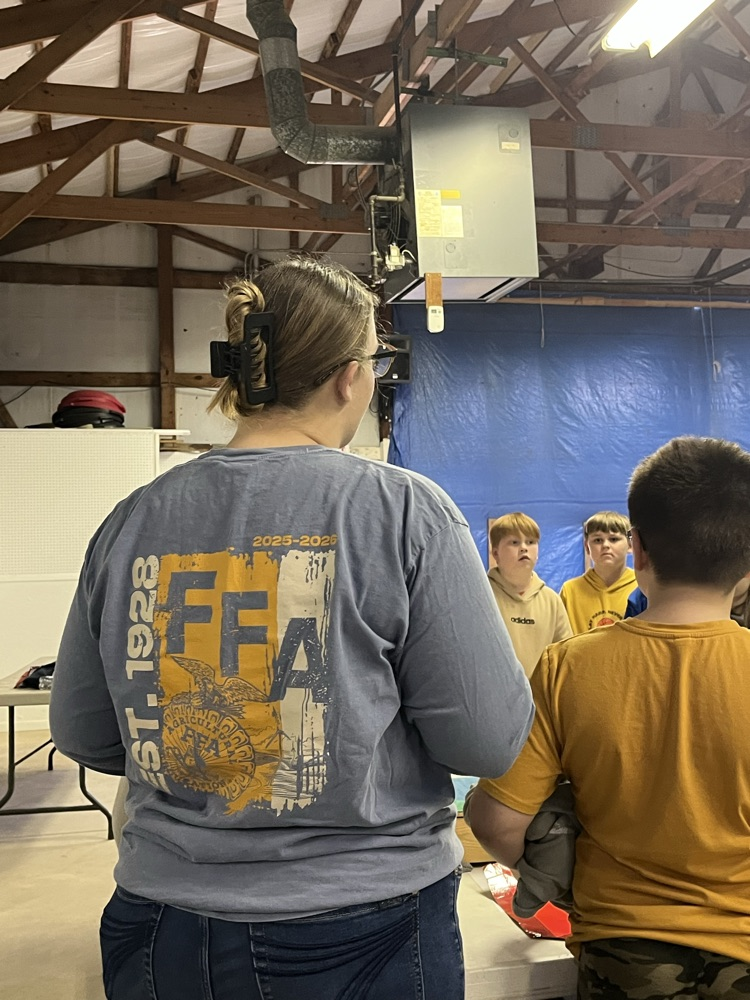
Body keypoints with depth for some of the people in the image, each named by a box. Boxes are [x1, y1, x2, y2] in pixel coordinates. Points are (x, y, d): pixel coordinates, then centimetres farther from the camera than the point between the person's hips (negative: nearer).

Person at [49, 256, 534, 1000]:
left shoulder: (132, 522, -4)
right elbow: (489, 738, -15)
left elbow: (83, 734, 4)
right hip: (360, 933, -3)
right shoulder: (404, 509, -16)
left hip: (162, 928, 4)